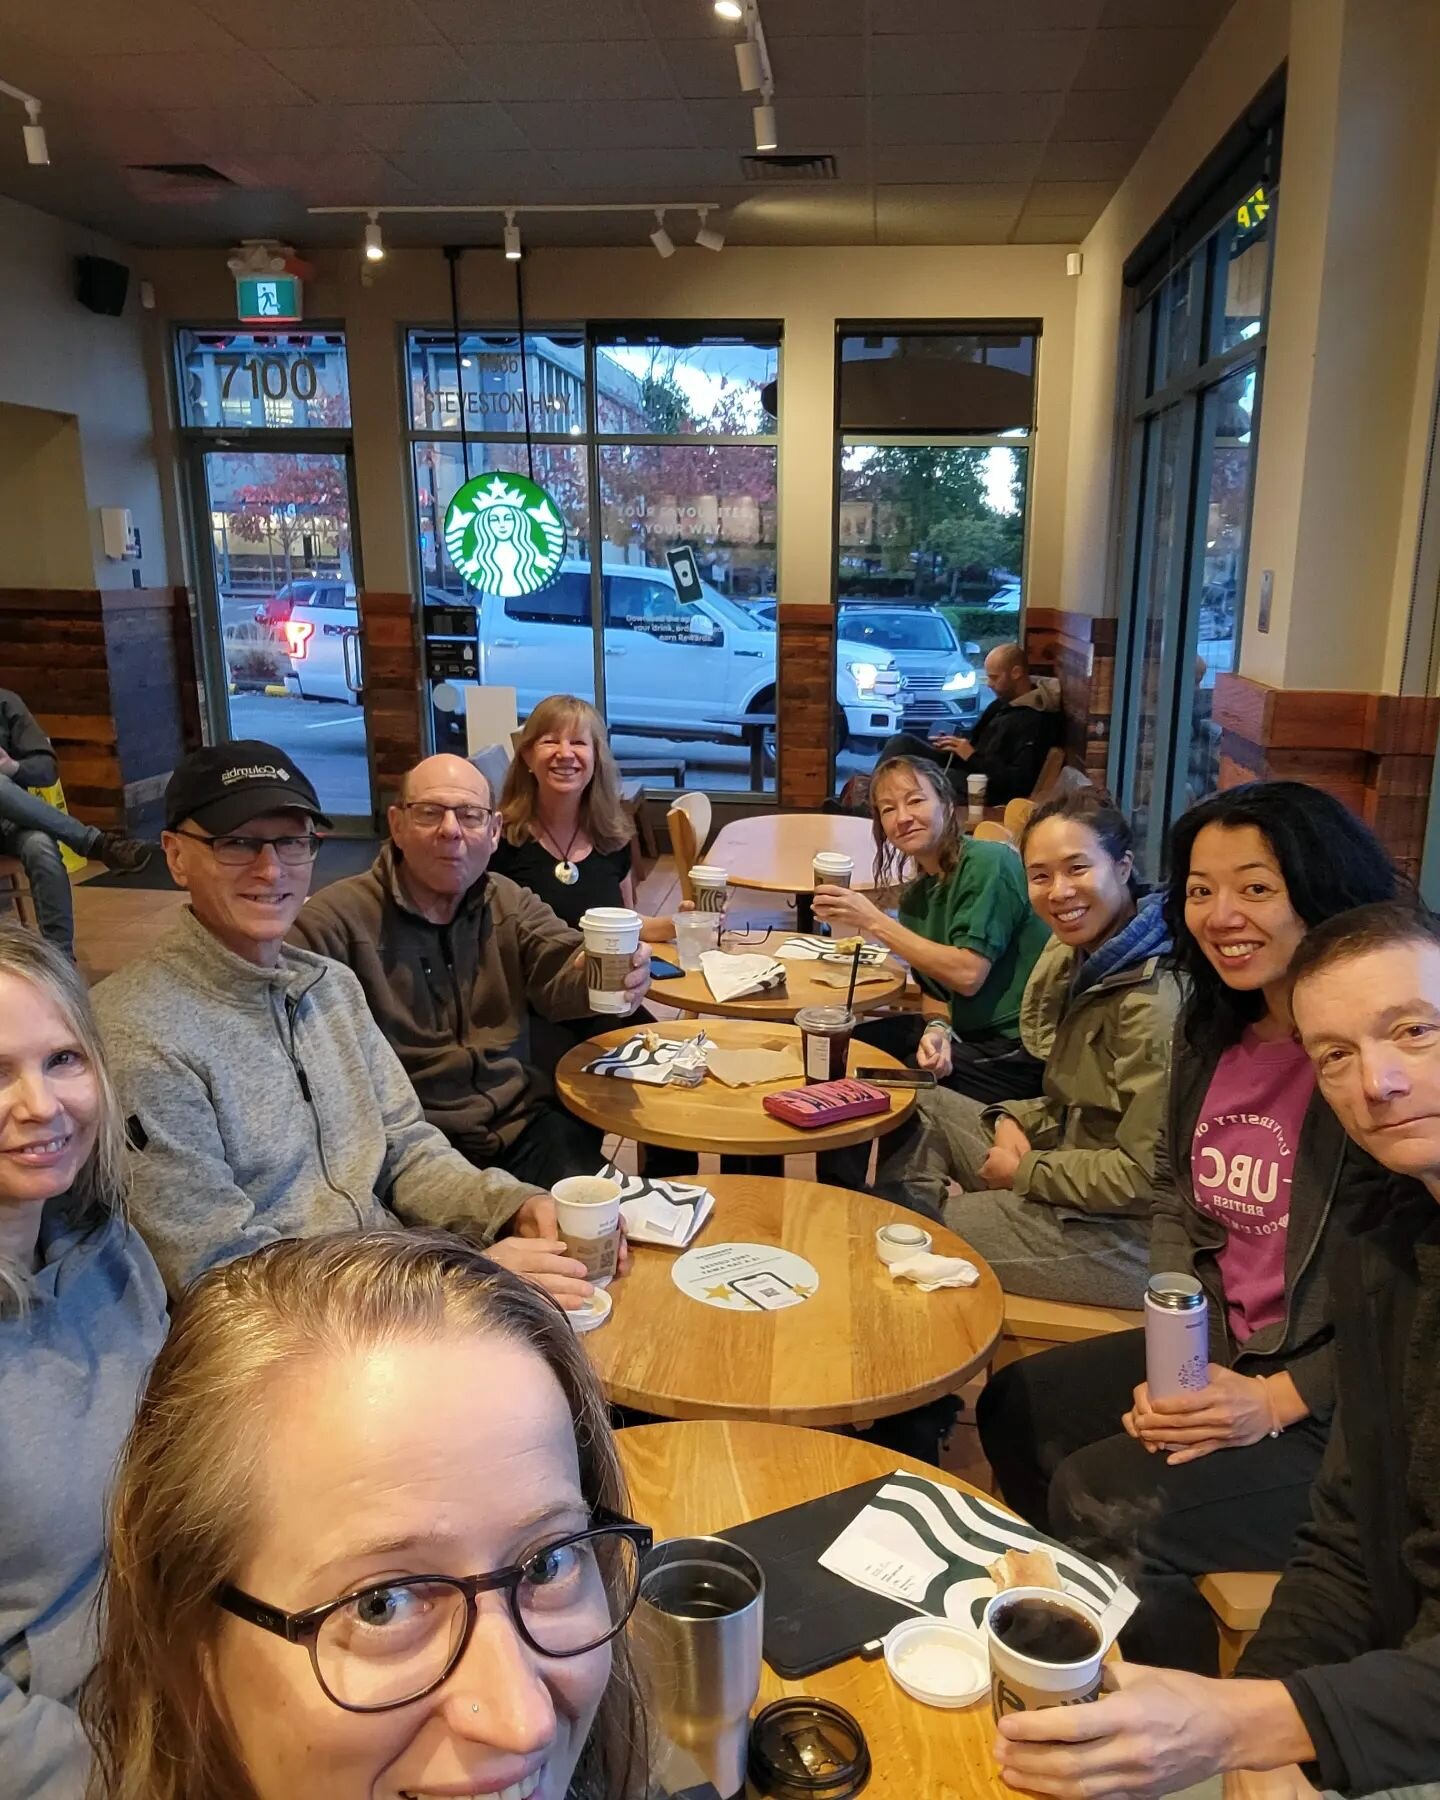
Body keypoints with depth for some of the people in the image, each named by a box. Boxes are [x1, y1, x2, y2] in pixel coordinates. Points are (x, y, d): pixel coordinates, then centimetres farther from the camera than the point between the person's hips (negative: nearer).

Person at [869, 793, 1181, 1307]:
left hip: (1124, 1231, -9)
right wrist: (1013, 1120, -4)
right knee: (924, 1106, 11)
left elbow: (1144, 1175, -25)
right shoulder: (1077, 958, 2)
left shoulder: (1151, 1002, -25)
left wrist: (1025, 1172, -15)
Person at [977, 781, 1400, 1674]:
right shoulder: (1213, 1030, 4)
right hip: (1222, 1352, 8)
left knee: (1103, 1502, -21)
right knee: (1017, 1405, 5)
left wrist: (1281, 1399, -19)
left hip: (1337, 1402, -8)